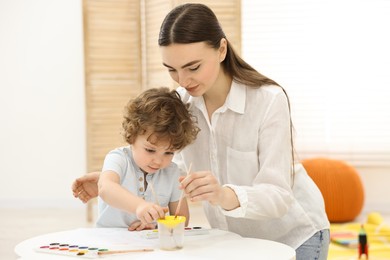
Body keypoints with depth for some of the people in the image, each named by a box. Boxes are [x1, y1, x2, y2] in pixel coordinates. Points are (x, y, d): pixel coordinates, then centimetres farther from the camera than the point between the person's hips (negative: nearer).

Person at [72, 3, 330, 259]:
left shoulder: (269, 100, -26)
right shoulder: (182, 101, -10)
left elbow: (277, 195, -30)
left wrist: (224, 196, -48)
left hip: (292, 235, -4)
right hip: (234, 237, 5)